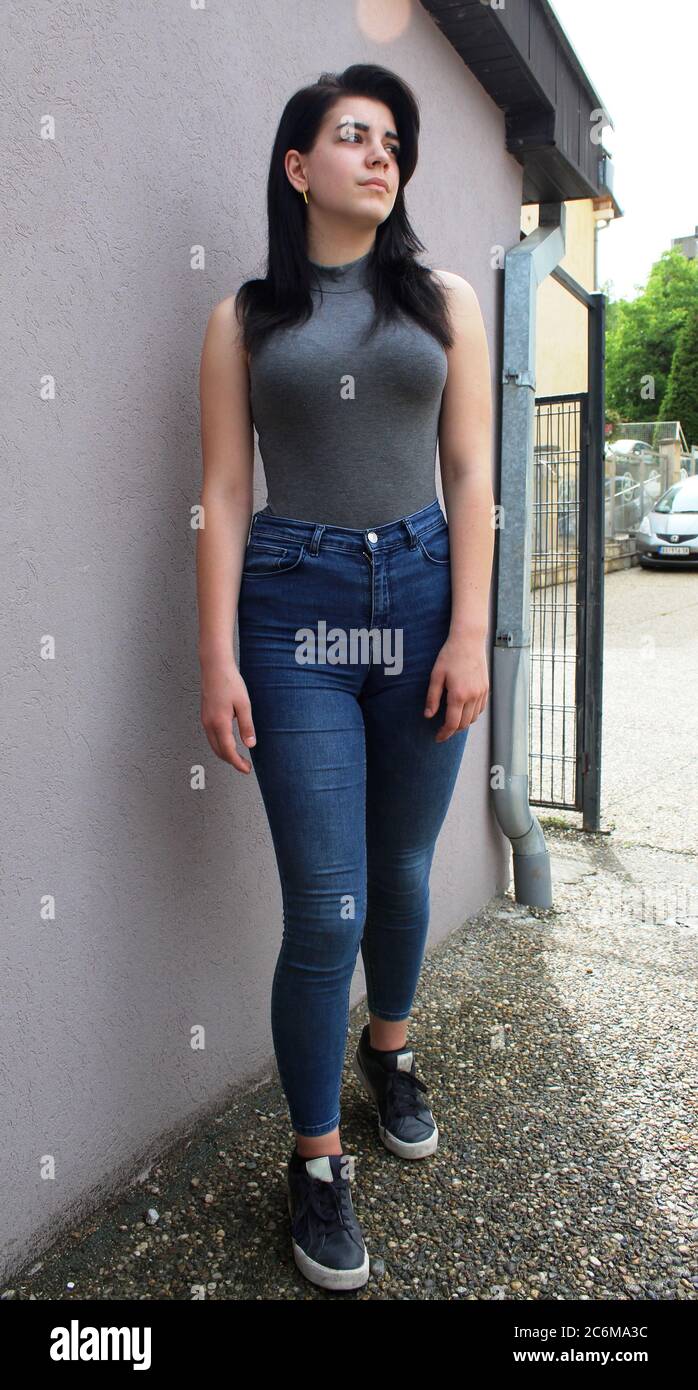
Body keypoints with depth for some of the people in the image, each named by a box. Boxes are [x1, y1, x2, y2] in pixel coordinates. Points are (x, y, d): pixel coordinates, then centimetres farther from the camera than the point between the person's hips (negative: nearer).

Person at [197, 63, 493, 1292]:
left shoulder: (444, 301, 12)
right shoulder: (246, 317, 8)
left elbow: (468, 474, 5)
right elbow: (224, 492, 2)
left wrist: (469, 632, -4)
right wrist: (218, 659, -6)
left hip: (422, 592, 2)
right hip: (294, 604, -2)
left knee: (403, 867, 14)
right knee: (328, 906, -4)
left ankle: (389, 1053, 43)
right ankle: (317, 1160, 19)